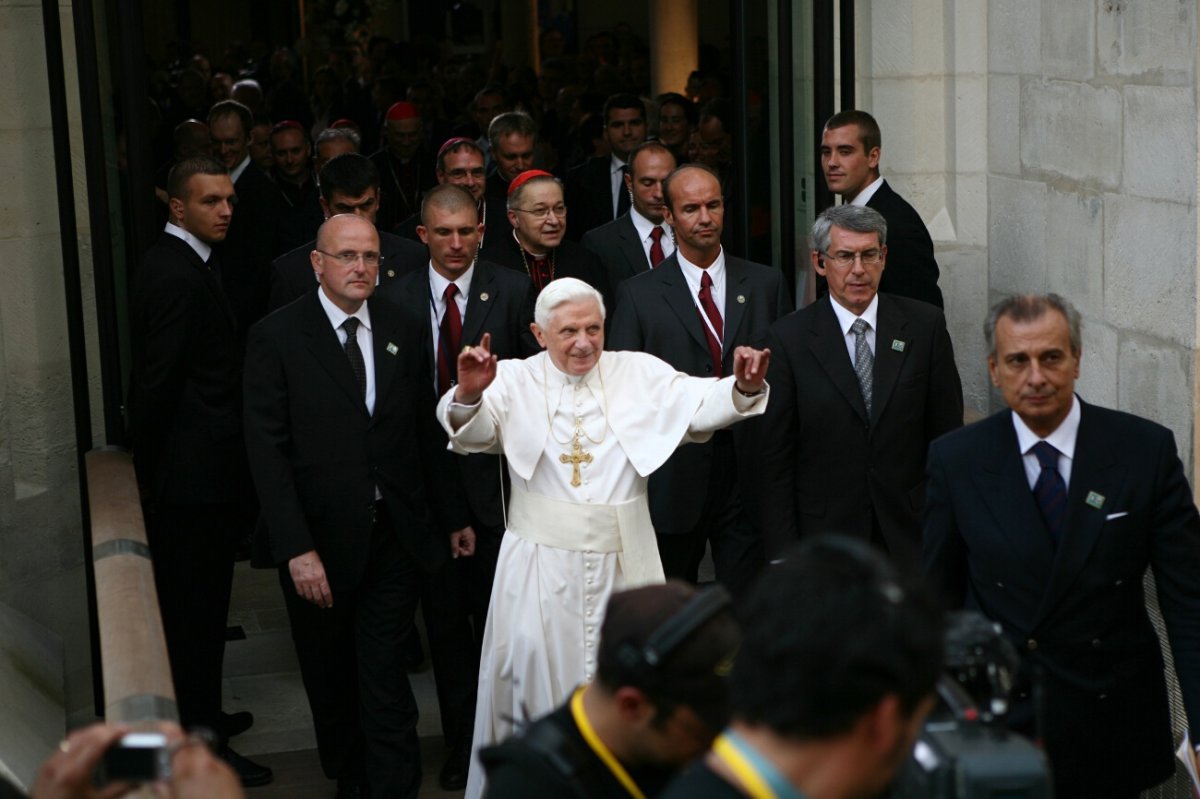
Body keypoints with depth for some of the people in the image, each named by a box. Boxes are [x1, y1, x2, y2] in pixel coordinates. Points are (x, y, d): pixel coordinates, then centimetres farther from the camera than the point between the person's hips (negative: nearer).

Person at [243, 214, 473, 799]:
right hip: (321, 540, -1)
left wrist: (450, 517, 13)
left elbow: (427, 435, 12)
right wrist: (296, 549, -18)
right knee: (331, 678, 15)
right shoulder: (276, 338, -7)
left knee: (384, 677, -2)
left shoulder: (404, 333, 5)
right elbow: (267, 450, -11)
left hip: (395, 537, 1)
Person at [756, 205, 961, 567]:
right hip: (825, 533, -1)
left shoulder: (925, 325, 2)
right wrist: (784, 554, -6)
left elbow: (948, 435, 5)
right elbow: (774, 457, -2)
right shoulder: (789, 337, -3)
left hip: (910, 533, 1)